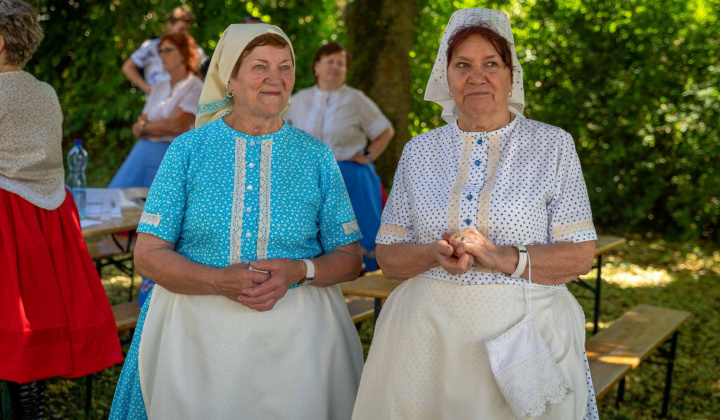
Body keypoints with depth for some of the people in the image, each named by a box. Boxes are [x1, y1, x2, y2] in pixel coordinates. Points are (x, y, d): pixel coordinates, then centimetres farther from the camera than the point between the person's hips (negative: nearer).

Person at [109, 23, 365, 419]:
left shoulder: (315, 155, 5)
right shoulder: (189, 149, 1)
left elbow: (350, 258, 6)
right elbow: (148, 254, -2)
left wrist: (299, 271, -15)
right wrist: (220, 281, -18)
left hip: (296, 331, 1)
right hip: (197, 328, 0)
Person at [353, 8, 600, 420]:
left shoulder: (554, 146, 0)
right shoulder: (419, 151, 7)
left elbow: (580, 255, -4)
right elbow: (388, 255, 6)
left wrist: (503, 258, -19)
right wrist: (435, 254, -15)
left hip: (522, 335, -2)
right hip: (428, 335, 2)